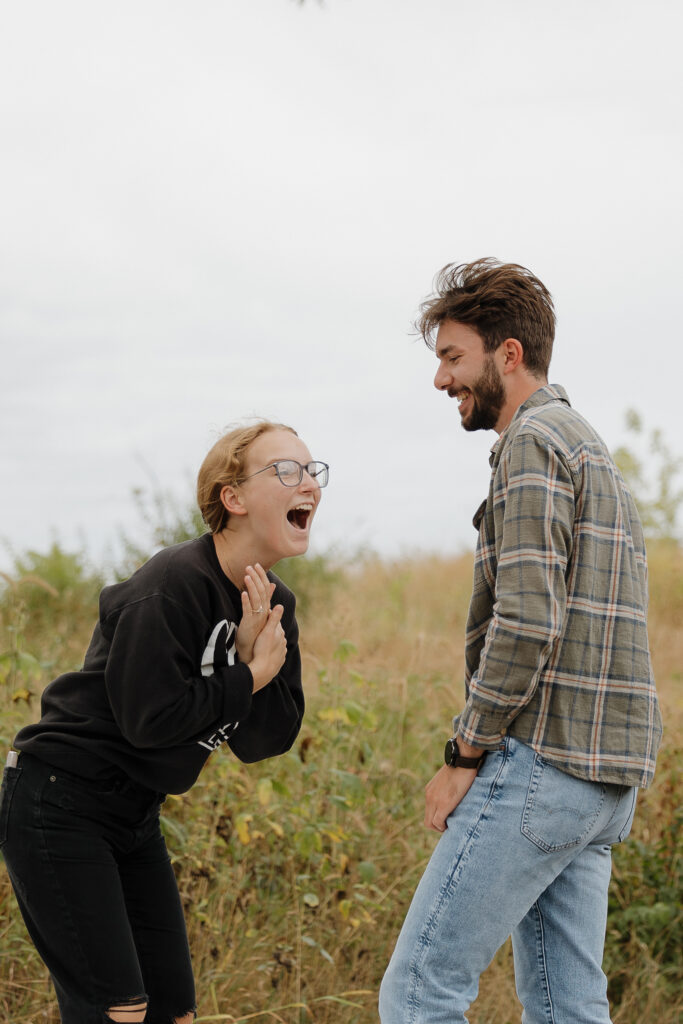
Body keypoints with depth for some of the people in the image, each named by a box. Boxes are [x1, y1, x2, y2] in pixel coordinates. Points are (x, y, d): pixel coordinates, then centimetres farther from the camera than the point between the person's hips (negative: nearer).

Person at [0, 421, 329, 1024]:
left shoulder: (273, 605, 5)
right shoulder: (172, 587, -20)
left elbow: (266, 741, 1)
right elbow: (150, 719, -25)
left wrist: (251, 652, -16)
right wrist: (250, 677, -14)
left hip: (134, 816, 9)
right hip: (59, 808, -9)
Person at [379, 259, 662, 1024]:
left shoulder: (532, 444, -9)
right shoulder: (590, 448, 22)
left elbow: (527, 622, -20)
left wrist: (465, 756, -12)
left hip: (540, 762, -10)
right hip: (607, 779, 10)